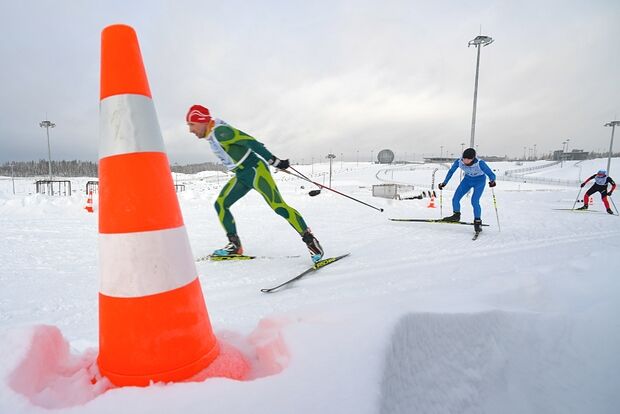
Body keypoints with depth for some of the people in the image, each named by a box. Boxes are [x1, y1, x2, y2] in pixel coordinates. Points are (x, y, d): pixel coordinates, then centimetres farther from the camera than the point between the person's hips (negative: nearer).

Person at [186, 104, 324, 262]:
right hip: (241, 176, 10)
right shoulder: (212, 136, 12)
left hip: (255, 171, -10)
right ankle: (235, 245, 10)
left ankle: (310, 240, -11)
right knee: (220, 204, 4)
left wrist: (274, 161, -26)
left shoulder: (219, 131, -16)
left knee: (278, 206, -17)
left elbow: (249, 141, -23)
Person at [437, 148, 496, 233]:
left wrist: (492, 181, -50)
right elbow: (451, 171, -6)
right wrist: (444, 182, -5)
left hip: (479, 181, -4)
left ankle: (478, 222, 1)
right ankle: (456, 216, 20)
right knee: (455, 199, -5)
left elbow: (491, 174, -28)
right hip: (467, 180, 4)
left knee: (474, 201, -18)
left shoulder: (480, 163, -33)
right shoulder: (459, 162, -24)